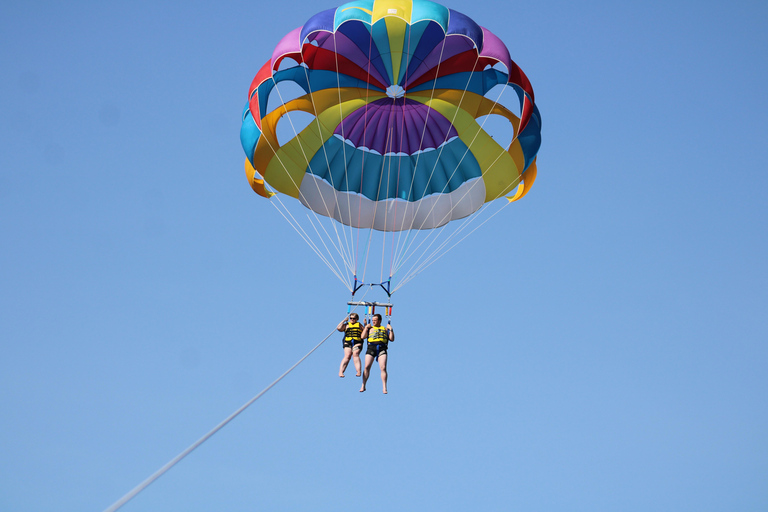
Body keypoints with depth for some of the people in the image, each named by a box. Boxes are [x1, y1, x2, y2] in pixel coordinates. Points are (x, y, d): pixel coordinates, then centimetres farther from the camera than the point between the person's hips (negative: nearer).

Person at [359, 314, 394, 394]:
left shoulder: (385, 329, 24)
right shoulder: (370, 328, 22)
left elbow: (392, 339, 16)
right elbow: (363, 337, 8)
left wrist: (391, 329, 10)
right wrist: (366, 327, 9)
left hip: (382, 348, 0)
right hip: (371, 347, 0)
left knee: (383, 368, -12)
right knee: (367, 367, -9)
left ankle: (384, 388, -11)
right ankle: (363, 386, -1)